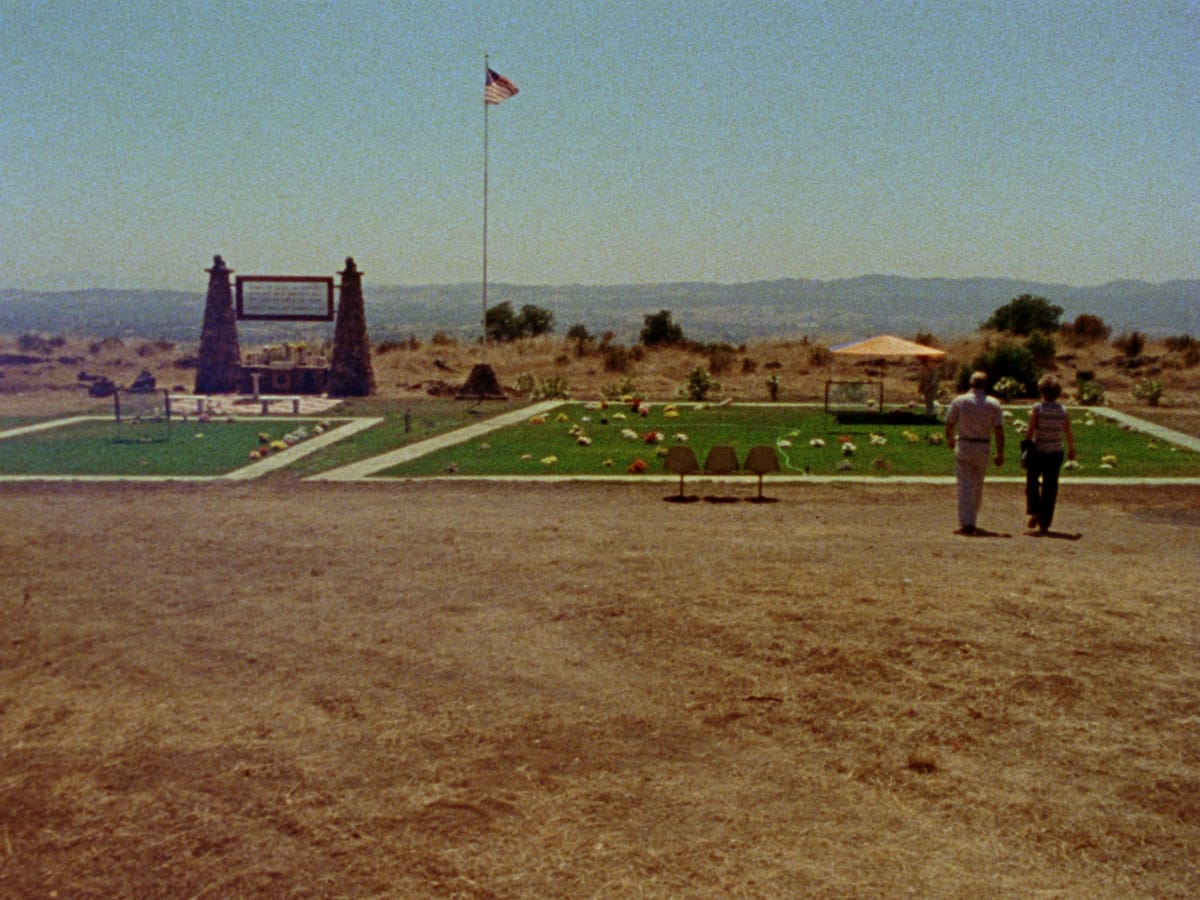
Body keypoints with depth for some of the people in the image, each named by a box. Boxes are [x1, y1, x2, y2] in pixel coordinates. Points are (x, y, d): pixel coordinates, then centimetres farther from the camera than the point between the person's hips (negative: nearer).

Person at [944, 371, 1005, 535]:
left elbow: (949, 425, 3)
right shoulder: (994, 404, 0)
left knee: (965, 486, -3)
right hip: (983, 448, 2)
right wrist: (1000, 453, -1)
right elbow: (999, 430, -6)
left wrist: (950, 441, 23)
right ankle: (971, 520, 28)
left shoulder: (959, 401, -2)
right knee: (978, 485, 17)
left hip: (963, 447, -2)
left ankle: (966, 523, -12)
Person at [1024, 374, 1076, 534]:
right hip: (1055, 453, 2)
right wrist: (1071, 450, 20)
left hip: (1037, 451, -2)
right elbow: (1068, 434, 5)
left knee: (1032, 481, 20)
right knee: (1050, 487, 9)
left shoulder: (1038, 409, -11)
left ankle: (1034, 512, 3)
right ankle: (1044, 524, 11)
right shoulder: (1062, 410, -1)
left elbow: (1030, 431, -14)